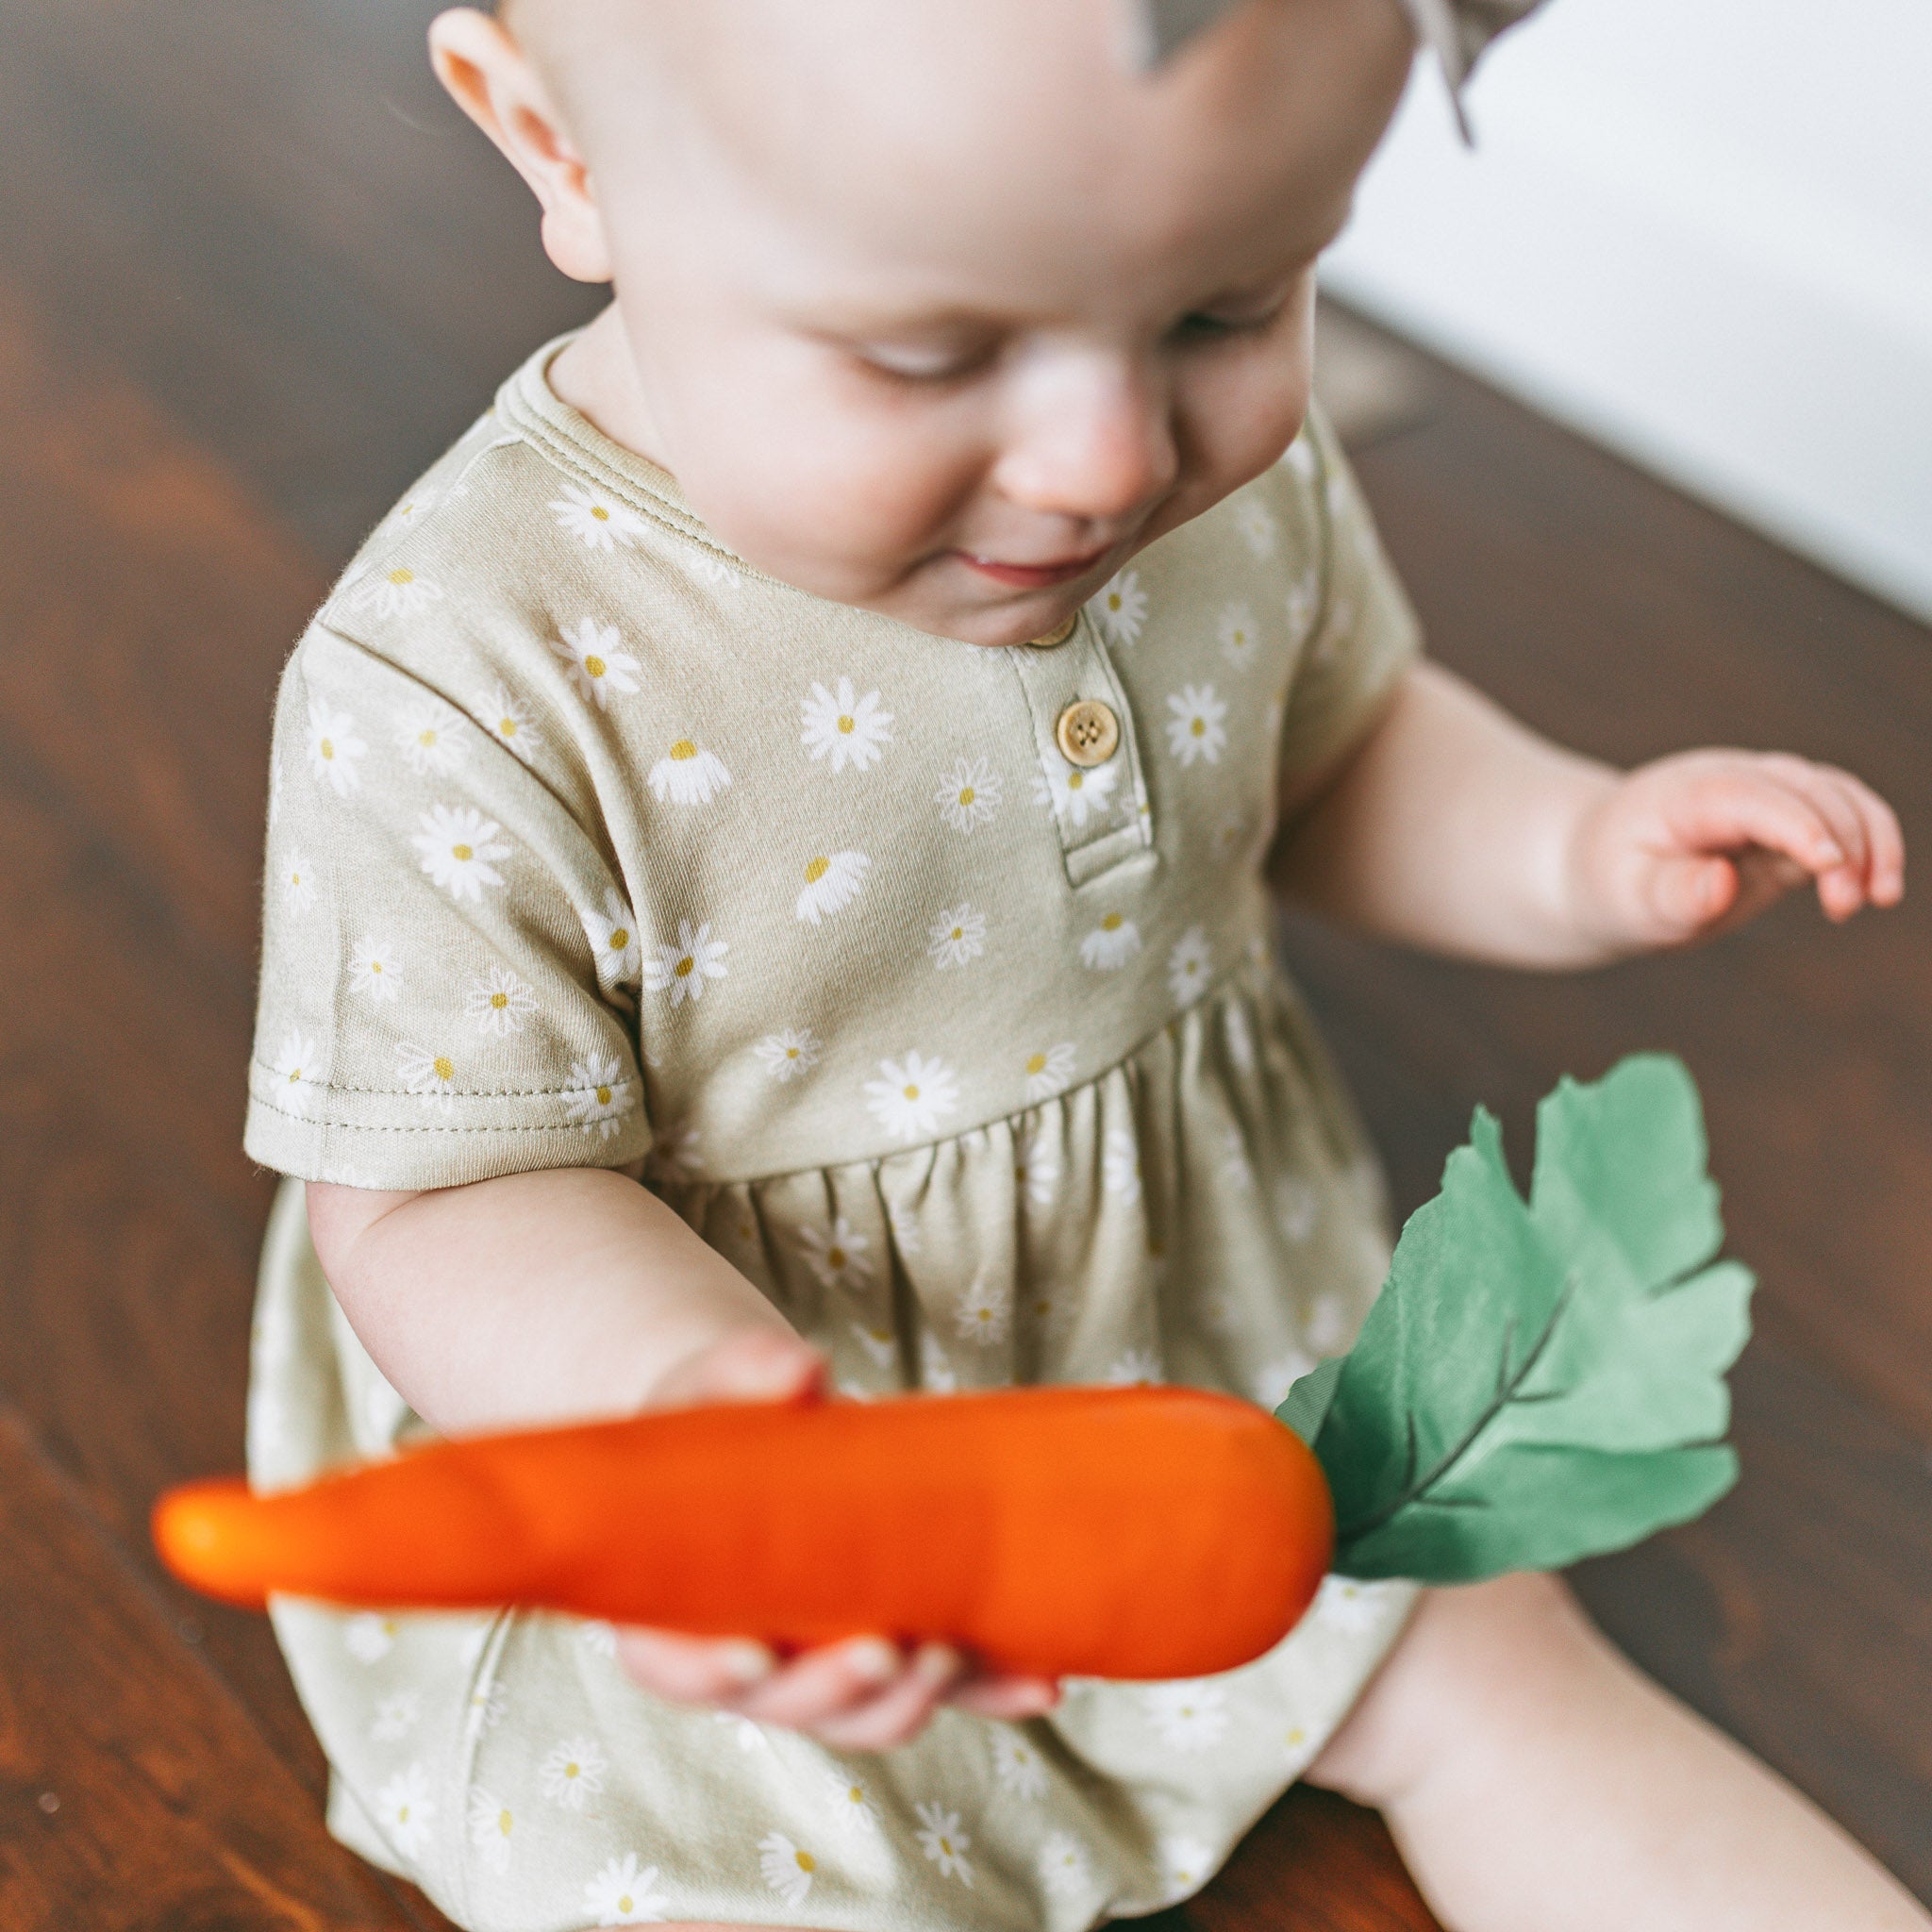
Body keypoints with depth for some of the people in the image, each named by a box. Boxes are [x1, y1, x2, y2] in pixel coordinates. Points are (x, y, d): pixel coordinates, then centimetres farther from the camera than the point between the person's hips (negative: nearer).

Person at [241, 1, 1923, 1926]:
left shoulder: (1232, 464, -11)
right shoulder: (466, 684, -28)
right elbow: (442, 1195, -22)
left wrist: (1579, 854, -10)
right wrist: (687, 1392, -43)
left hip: (1215, 1327, 4)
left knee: (1499, 1686, 10)